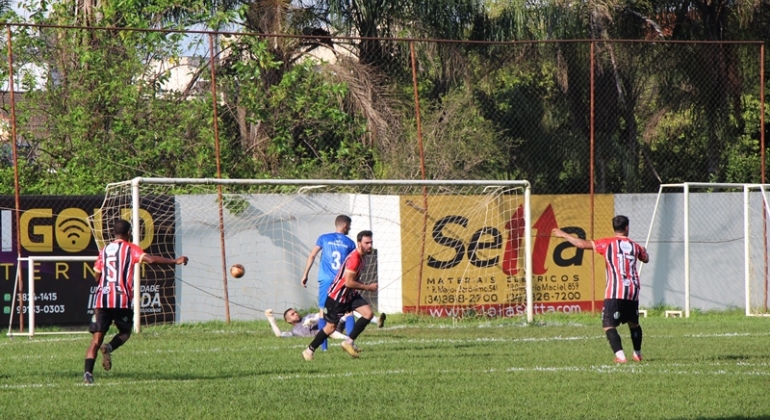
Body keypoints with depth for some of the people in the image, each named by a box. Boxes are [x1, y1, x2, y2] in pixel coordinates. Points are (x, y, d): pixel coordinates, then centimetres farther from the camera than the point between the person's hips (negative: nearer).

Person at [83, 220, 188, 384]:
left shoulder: (104, 250, 16)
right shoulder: (130, 249, 2)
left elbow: (97, 275, 18)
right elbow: (150, 259, -14)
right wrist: (175, 261, -11)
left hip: (102, 299, 3)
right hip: (122, 300, -3)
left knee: (96, 338, 1)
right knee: (125, 332, 17)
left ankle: (88, 372, -16)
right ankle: (109, 347, -15)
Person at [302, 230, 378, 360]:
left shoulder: (361, 257, 5)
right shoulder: (354, 259, -26)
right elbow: (348, 282, -29)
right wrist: (368, 287, -20)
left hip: (350, 295, 9)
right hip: (337, 296, -9)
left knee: (368, 313, -8)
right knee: (331, 327, -1)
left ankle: (349, 342, -1)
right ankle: (309, 351, 16)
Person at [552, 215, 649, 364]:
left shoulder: (608, 243, 0)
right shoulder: (635, 246, 12)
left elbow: (582, 244, -2)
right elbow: (646, 259, 34)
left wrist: (564, 235, 10)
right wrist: (643, 251, 58)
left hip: (615, 292, -5)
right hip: (633, 292, 5)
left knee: (608, 325, -4)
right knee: (633, 323, 25)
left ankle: (620, 355, -20)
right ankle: (637, 354, 36)